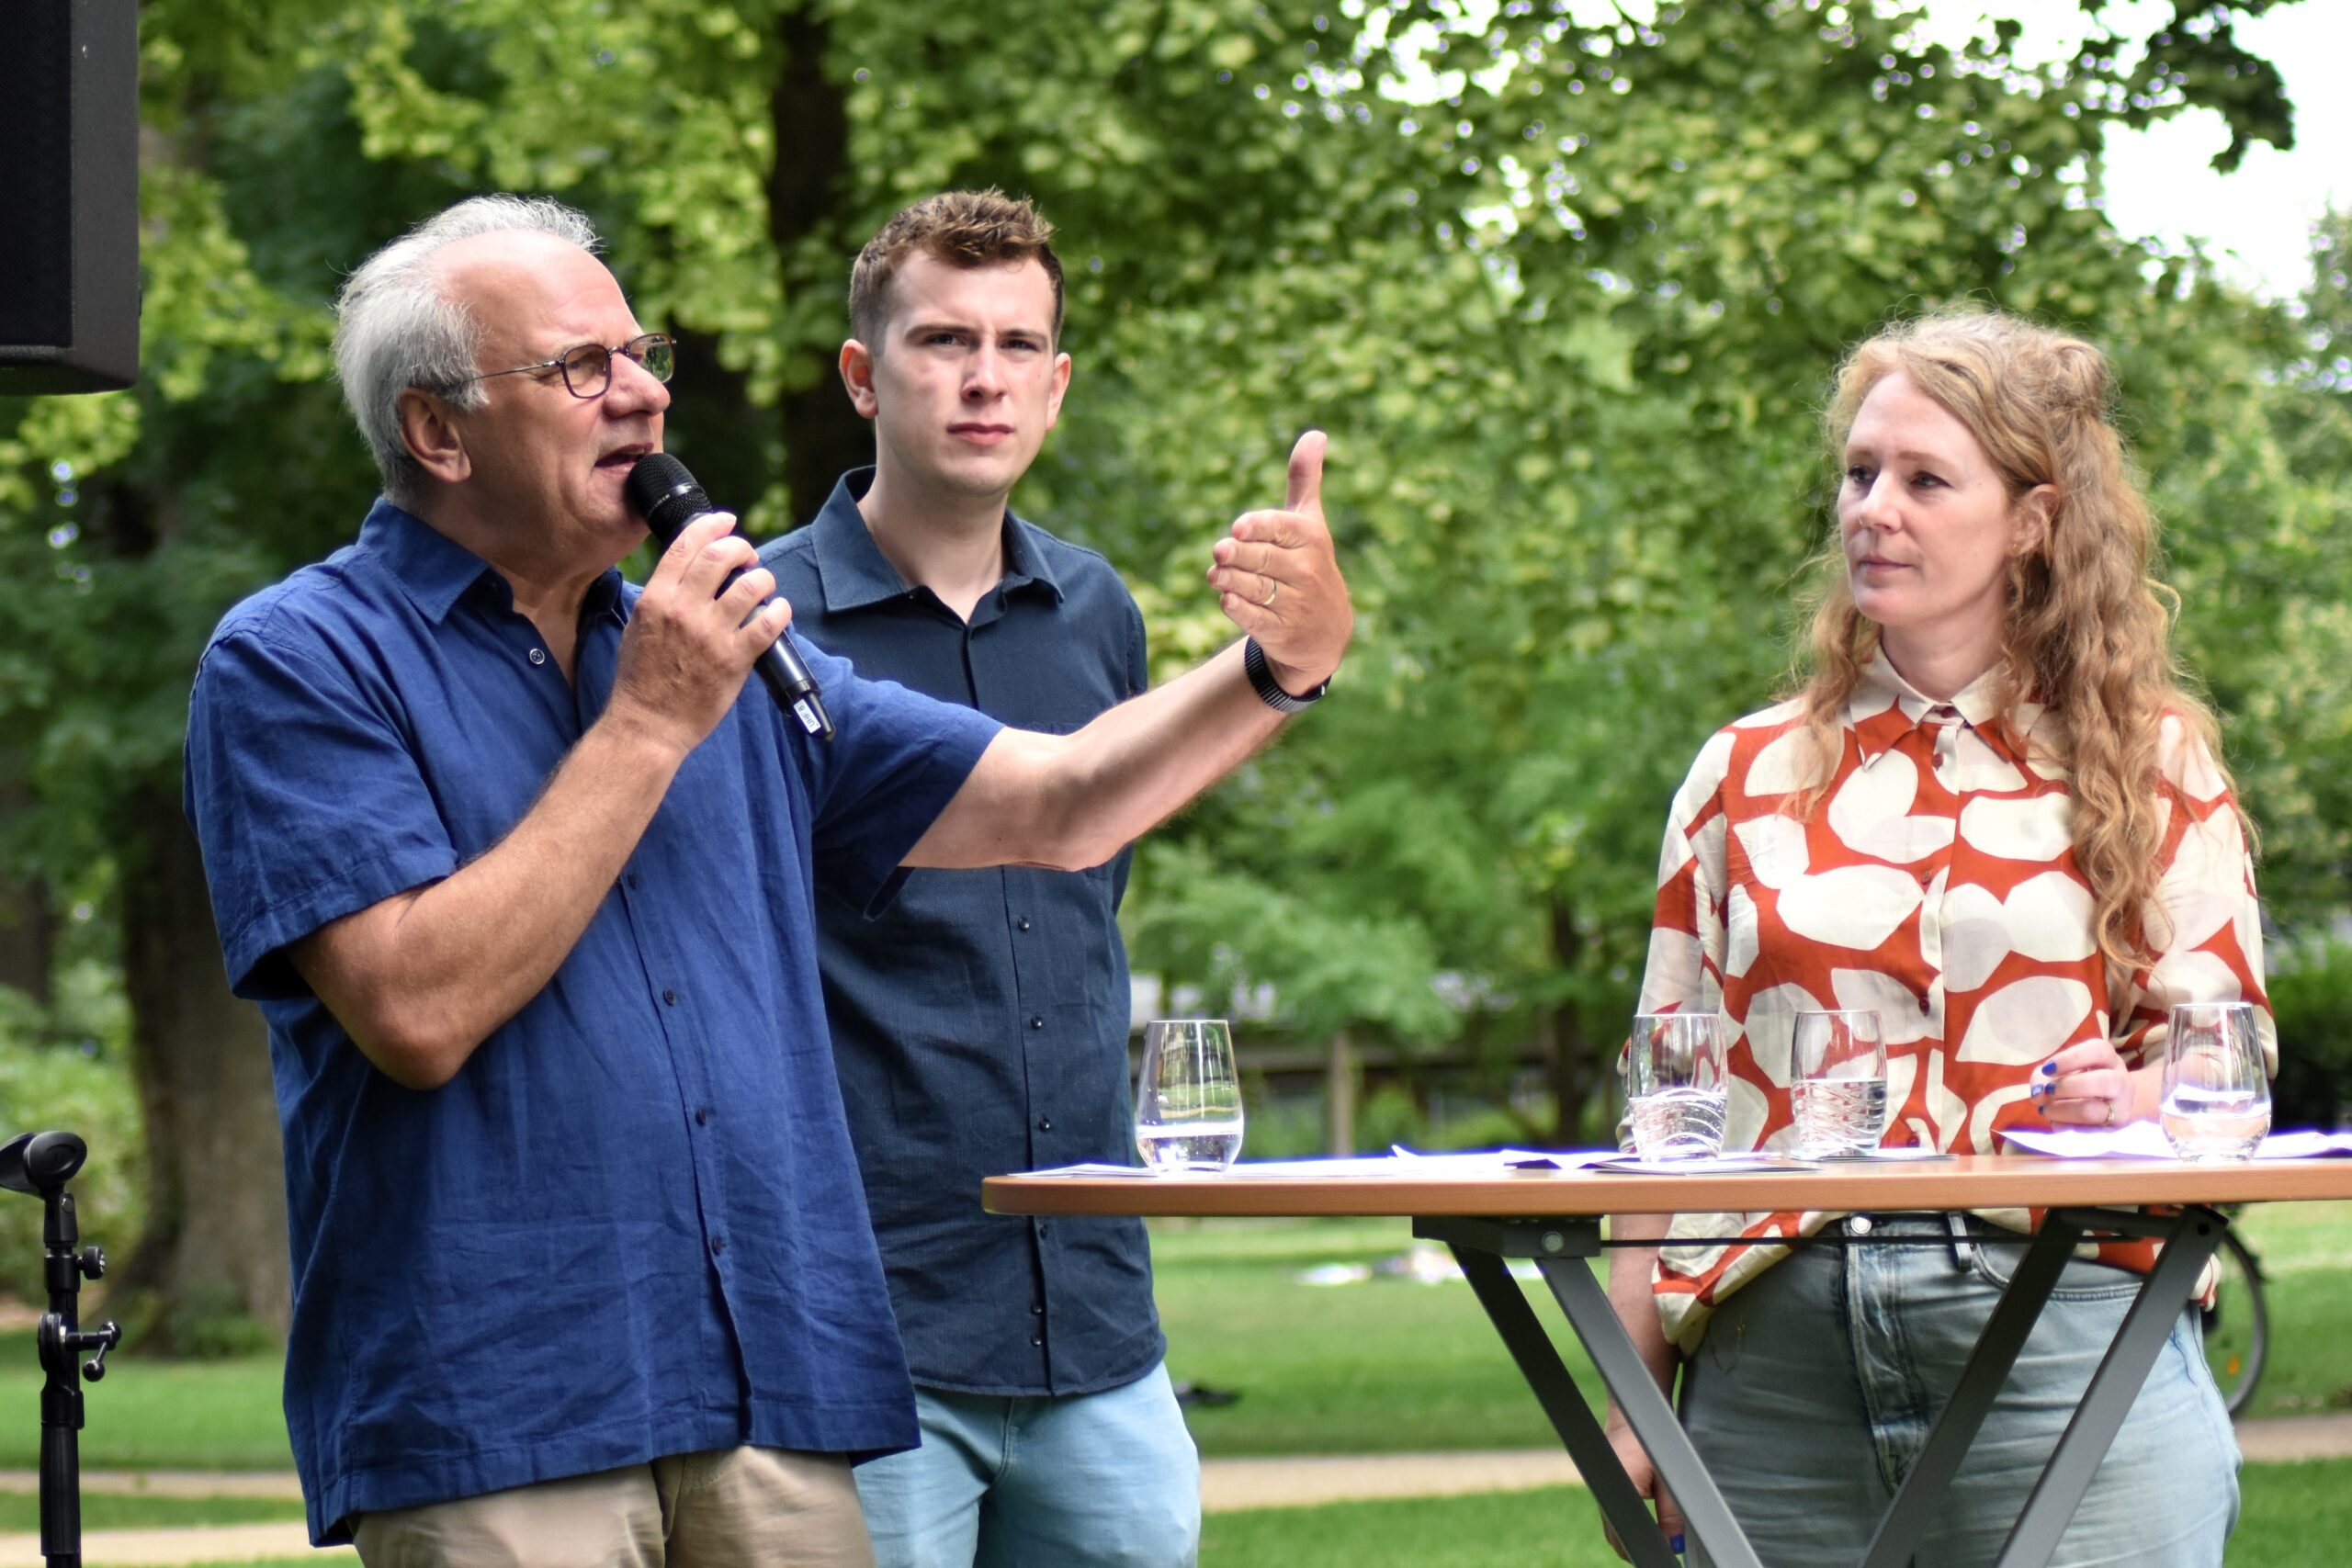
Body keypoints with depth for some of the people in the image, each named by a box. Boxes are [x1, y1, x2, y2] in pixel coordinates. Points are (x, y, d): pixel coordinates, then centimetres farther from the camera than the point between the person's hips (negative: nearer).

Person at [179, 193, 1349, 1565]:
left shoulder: (715, 646, 17)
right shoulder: (296, 664, -2)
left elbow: (1058, 805, 14)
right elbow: (417, 1010, -15)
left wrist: (1281, 666, -3)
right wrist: (653, 725, -11)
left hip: (780, 1402, 6)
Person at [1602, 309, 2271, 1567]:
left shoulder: (2154, 764, 11)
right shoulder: (1745, 774, 15)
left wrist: (2132, 1100, -15)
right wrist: (1629, 1405, 8)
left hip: (2064, 1334, -2)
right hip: (1776, 1354, 2)